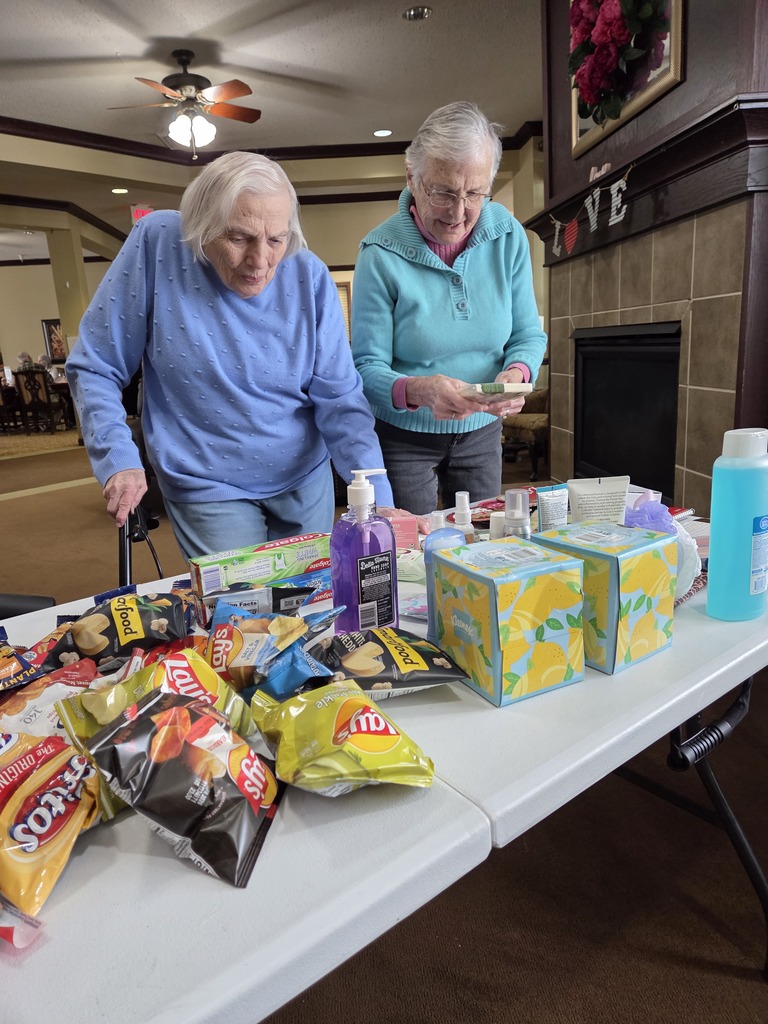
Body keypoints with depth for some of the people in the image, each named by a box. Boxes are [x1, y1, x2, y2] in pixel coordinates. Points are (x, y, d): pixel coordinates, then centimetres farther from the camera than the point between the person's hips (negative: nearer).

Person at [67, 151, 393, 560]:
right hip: (208, 488, -2)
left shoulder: (309, 277, -12)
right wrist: (118, 458, -21)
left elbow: (340, 401, -13)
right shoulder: (157, 243, -15)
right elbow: (94, 366, -8)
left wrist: (379, 503, -21)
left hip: (307, 478, 3)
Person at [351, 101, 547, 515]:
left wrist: (516, 372, -23)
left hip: (481, 431, 4)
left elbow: (528, 334, 0)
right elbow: (368, 366, -18)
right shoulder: (381, 254, -17)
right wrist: (417, 390, -38)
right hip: (403, 438, -3)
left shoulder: (509, 236, -6)